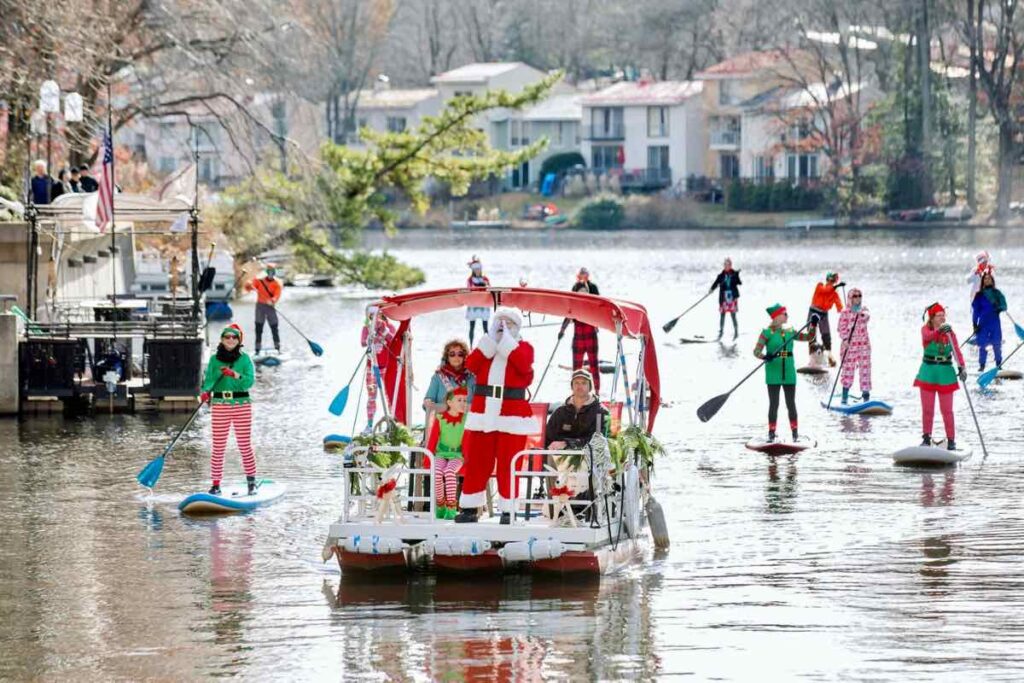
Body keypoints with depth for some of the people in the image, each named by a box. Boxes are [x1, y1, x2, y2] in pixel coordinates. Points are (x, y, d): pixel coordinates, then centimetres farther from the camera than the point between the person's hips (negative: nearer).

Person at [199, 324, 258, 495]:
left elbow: (249, 381, -8)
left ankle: (251, 481, 14)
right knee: (218, 447, -1)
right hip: (220, 405, 1)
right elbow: (209, 381, 0)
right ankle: (216, 484, 5)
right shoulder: (214, 359, 6)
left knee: (245, 446, 1)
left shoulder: (244, 359, 3)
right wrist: (206, 392, -20)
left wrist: (234, 374, -23)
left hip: (242, 405, -1)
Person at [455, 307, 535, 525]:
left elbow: (523, 365, -15)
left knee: (507, 465, -2)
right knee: (476, 462, 3)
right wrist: (492, 339, -5)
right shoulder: (486, 345, 15)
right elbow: (471, 364, -4)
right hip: (483, 412, 3)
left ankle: (507, 511, 2)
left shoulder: (524, 347, 7)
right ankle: (469, 508, 7)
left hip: (512, 415, -3)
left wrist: (506, 341, -8)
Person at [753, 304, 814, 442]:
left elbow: (808, 337, 14)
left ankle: (795, 431, 13)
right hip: (773, 374, -4)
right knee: (774, 404, -1)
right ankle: (771, 432, 6)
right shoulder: (767, 333, -6)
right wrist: (765, 357, -32)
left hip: (789, 373, 4)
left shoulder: (789, 332, 10)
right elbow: (757, 351, -12)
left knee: (791, 403, 7)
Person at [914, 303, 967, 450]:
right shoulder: (926, 330, -5)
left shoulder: (949, 332, 0)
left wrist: (962, 367, -26)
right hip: (928, 372, 0)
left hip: (945, 373, 0)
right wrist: (939, 331, -50)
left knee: (947, 410, 1)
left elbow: (956, 351, -9)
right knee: (927, 409, 5)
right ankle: (926, 438, 17)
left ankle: (951, 440, 7)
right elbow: (927, 336, -30)